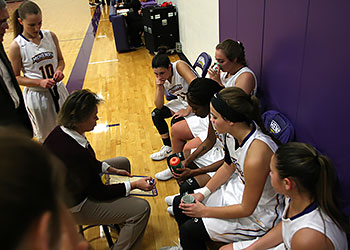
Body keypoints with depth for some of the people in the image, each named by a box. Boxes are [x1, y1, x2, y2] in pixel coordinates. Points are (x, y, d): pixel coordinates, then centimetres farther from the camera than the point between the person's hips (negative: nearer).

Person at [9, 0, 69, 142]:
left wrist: (59, 70, -14)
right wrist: (40, 82, -23)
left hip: (58, 90, 4)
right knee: (45, 135, 14)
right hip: (36, 96, -4)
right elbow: (16, 77, -9)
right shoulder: (16, 46, -15)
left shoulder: (50, 36, -4)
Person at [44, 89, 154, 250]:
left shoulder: (60, 131, -10)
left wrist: (111, 169, 4)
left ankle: (118, 217, 36)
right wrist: (134, 185, -15)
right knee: (142, 209, -15)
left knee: (123, 162, 21)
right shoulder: (75, 152, -37)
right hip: (74, 207, -9)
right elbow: (99, 192, -23)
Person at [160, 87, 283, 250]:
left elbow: (247, 209, -24)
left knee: (189, 230, -10)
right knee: (179, 204, 9)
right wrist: (203, 193, -1)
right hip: (237, 187, 8)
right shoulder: (232, 133, -13)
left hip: (257, 214, -7)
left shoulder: (256, 155, -37)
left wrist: (204, 211, -15)